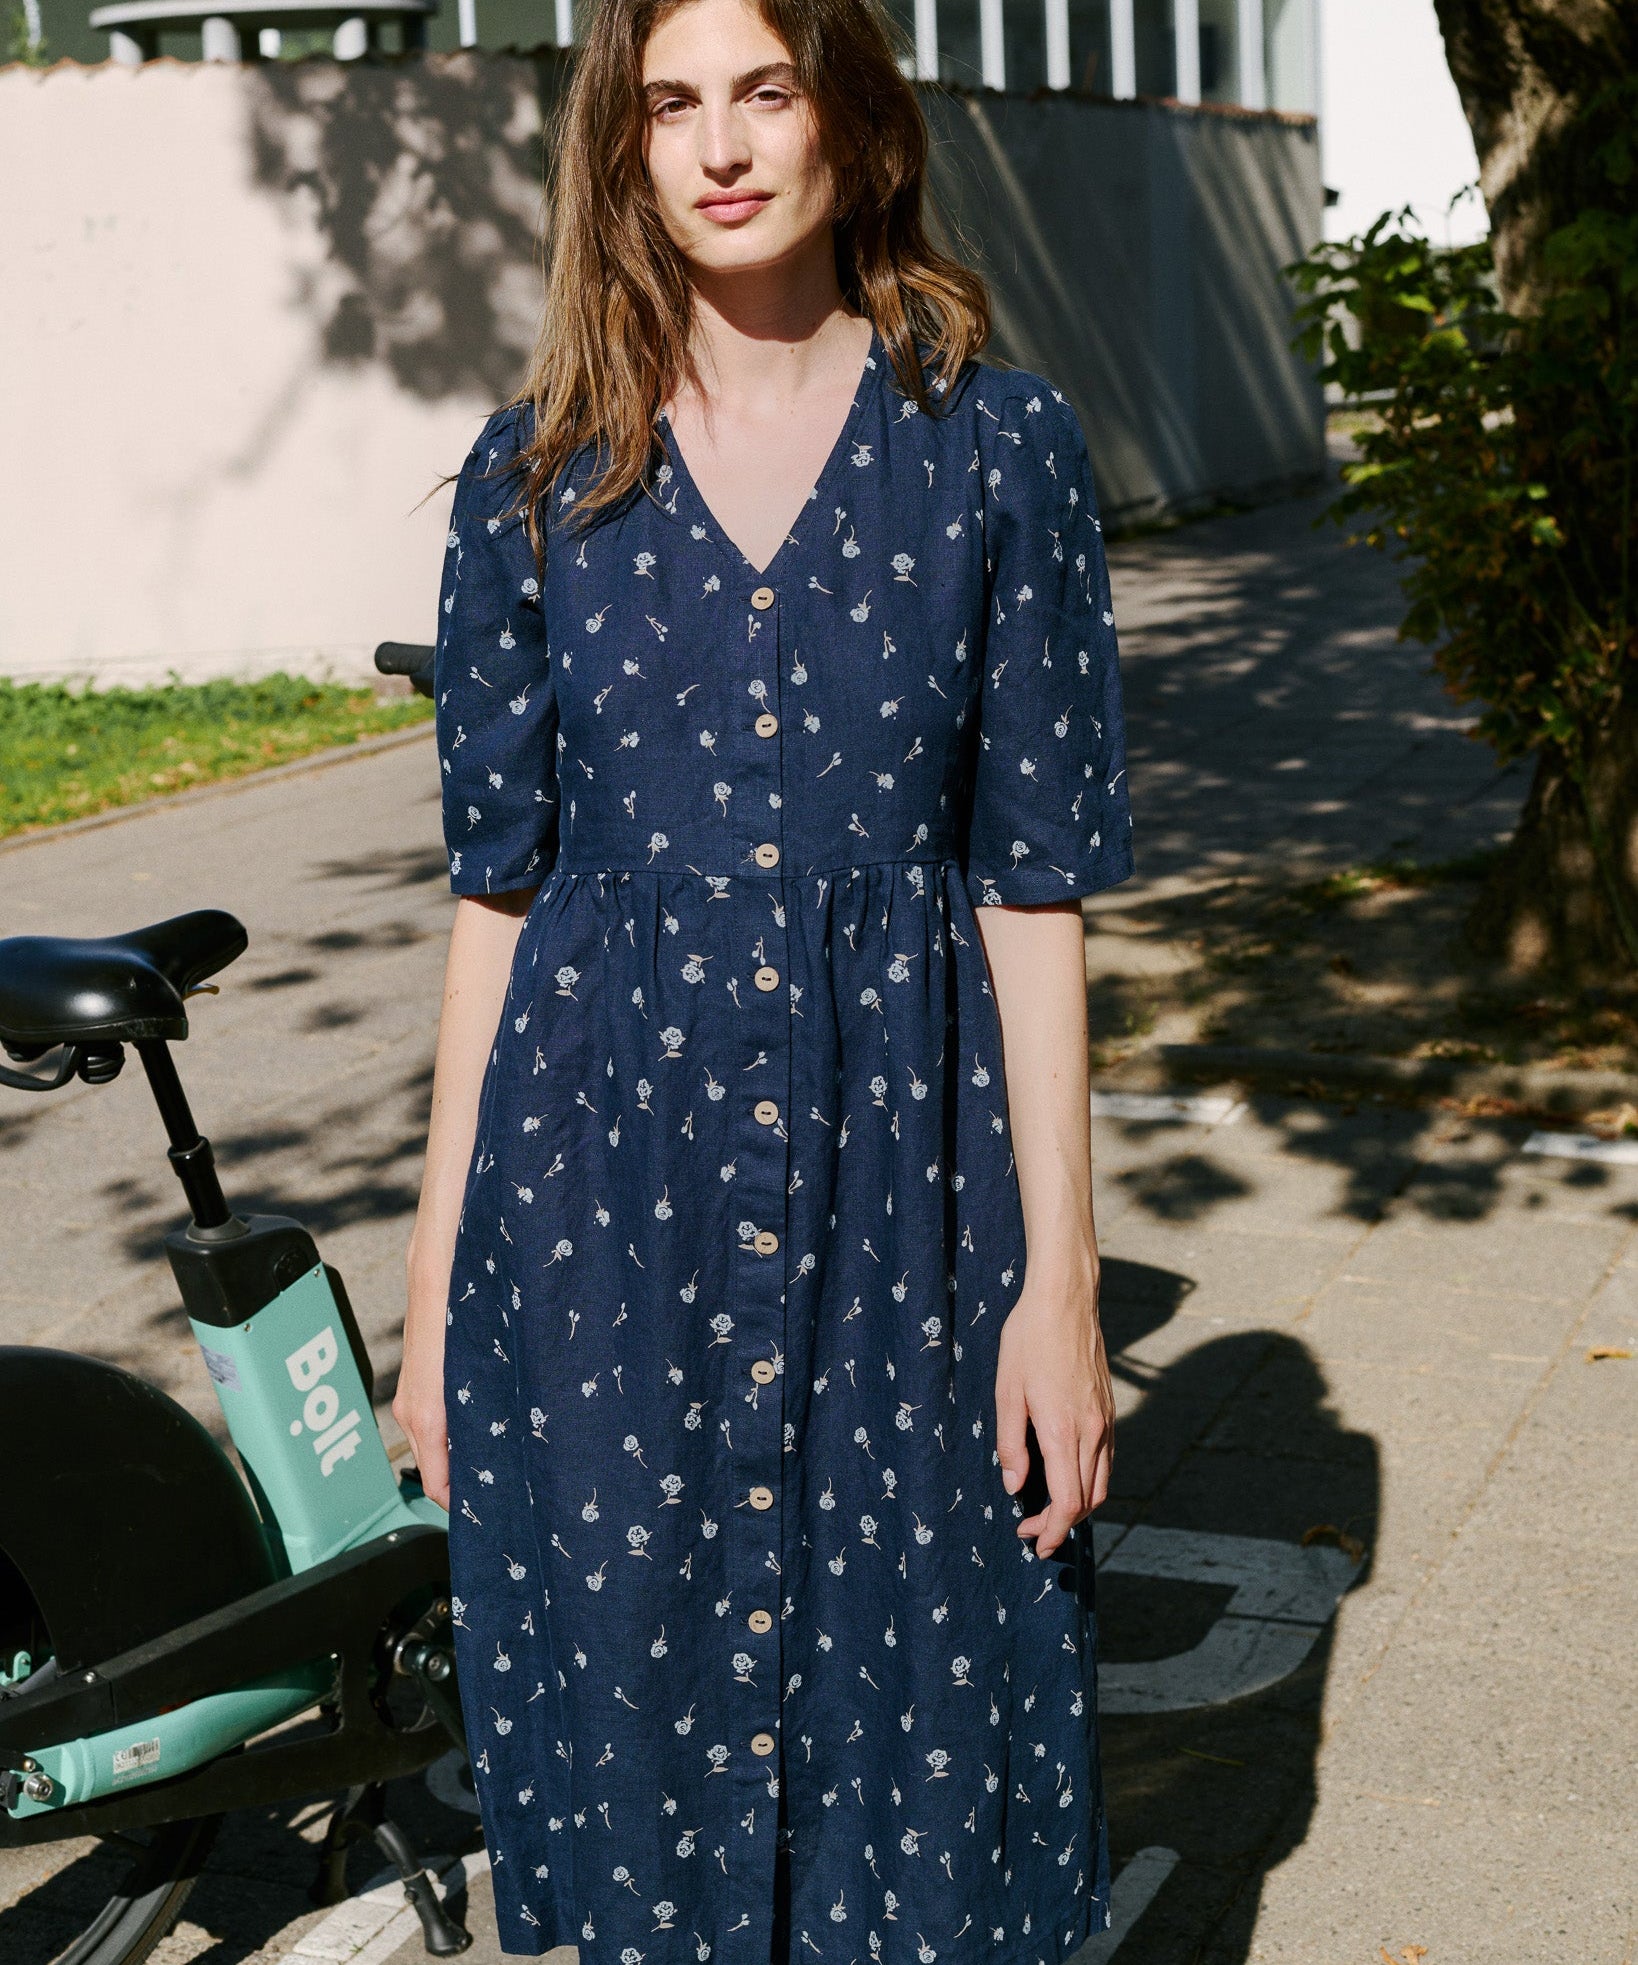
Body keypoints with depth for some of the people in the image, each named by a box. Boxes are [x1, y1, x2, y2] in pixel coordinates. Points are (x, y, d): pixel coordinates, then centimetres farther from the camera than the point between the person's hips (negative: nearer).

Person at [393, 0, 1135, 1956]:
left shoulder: (997, 450, 0)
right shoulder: (538, 473, 3)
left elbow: (1033, 890, -1)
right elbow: (498, 890, 5)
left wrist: (1060, 1275, -4)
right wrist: (438, 1275, 5)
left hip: (901, 1194, -1)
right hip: (608, 1201, 1)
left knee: (908, 1717, 8)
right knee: (640, 1717, 11)